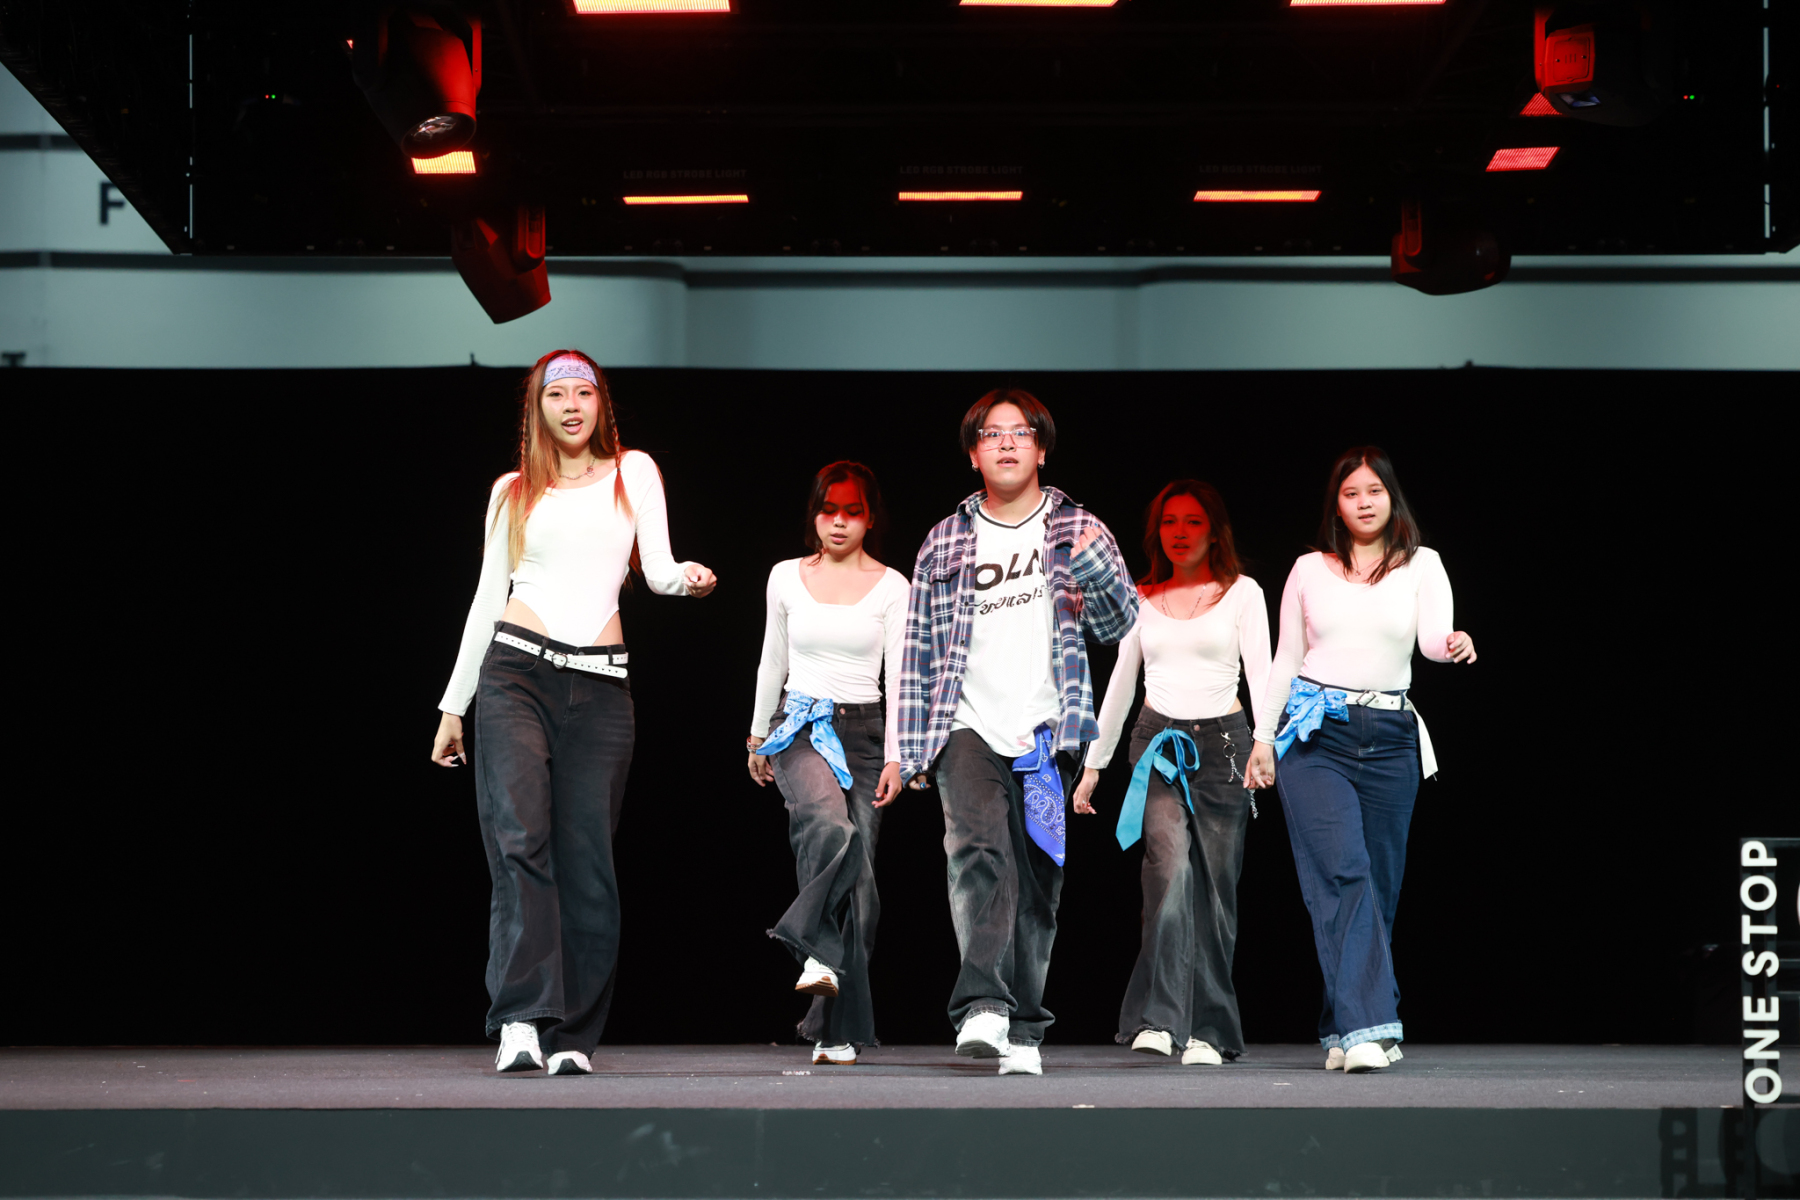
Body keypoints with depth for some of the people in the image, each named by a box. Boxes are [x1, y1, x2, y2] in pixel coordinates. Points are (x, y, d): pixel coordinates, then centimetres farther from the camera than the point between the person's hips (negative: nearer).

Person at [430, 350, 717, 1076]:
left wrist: (686, 577, -21)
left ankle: (573, 1036, 2)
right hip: (515, 671, -1)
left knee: (586, 863, -2)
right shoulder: (513, 492, 15)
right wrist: (453, 705, 14)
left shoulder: (632, 472, 14)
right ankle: (522, 1020, -24)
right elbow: (488, 598, 16)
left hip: (600, 686, 1)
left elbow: (657, 568, 3)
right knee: (520, 838, -18)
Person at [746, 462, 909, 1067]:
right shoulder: (786, 577, 8)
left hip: (863, 732, 0)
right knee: (831, 830, -34)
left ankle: (836, 1029, 0)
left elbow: (899, 677, 2)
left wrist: (894, 756, -5)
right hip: (801, 726, 0)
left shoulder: (891, 587, 4)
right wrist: (758, 736, 19)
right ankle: (821, 953, -25)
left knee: (858, 875, -5)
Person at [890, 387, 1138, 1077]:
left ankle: (1022, 1032, 11)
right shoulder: (945, 545, 11)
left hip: (1044, 735, 1)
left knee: (1036, 886, 2)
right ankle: (982, 1008, -35)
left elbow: (1119, 622, 2)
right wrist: (913, 751, 9)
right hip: (970, 728, -1)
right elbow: (920, 653, 14)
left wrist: (1095, 566, -19)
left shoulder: (1077, 531, 10)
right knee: (979, 852, -24)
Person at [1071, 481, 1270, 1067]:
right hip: (1157, 742, 1)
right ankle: (1159, 1018, -27)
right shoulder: (1141, 598, 13)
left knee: (1214, 885, -2)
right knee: (1171, 865, -22)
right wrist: (1094, 762, 21)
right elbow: (1120, 684, 20)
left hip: (1222, 741, -1)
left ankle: (1208, 1030, 8)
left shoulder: (1241, 592, 6)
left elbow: (1261, 674, -1)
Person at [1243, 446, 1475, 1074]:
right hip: (1314, 734, -1)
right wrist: (1263, 735, 8)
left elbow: (1434, 637, -9)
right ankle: (1365, 1027, -22)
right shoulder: (1309, 570, 10)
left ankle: (1344, 1032, 13)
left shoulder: (1421, 565, 7)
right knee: (1342, 873, -16)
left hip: (1389, 739, 1)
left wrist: (1455, 644, -32)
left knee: (1378, 884, 3)